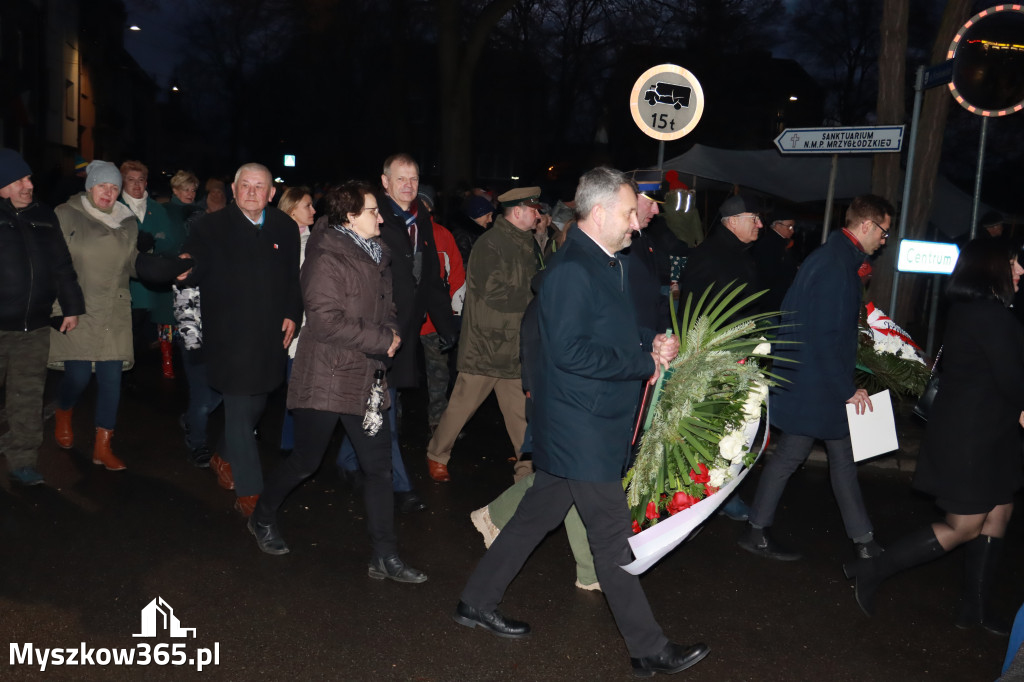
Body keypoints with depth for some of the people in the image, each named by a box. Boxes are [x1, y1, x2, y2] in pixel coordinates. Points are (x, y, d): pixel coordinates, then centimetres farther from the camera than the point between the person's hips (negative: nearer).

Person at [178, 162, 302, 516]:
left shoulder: (285, 228, 6)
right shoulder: (211, 226, -4)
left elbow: (294, 276, 12)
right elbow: (194, 274, -2)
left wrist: (291, 314, 5)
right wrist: (186, 269, -22)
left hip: (269, 337, 5)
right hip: (229, 337, -4)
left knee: (255, 404, 18)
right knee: (240, 409, -4)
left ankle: (226, 459, 44)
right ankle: (249, 490, 6)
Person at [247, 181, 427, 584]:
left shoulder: (374, 255, 11)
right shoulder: (327, 260, -15)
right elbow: (325, 319, -23)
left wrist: (389, 332, -1)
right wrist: (381, 339, -18)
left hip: (366, 378, 8)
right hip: (326, 378, -8)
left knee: (379, 466, 6)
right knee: (305, 462, 7)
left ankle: (384, 558, 14)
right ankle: (263, 518, 36)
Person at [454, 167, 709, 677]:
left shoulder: (603, 265, 13)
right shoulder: (572, 270, -19)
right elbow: (569, 351, -24)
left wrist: (651, 345, 3)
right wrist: (645, 362, -17)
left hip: (593, 425, 10)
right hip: (583, 430, -10)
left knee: (538, 516, 18)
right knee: (614, 540, 1)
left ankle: (476, 603, 32)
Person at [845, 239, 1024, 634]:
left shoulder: (966, 310, 12)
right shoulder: (992, 314, -19)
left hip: (981, 432, 10)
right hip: (972, 436, -10)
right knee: (964, 526, -1)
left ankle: (975, 607, 23)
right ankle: (873, 571, 5)